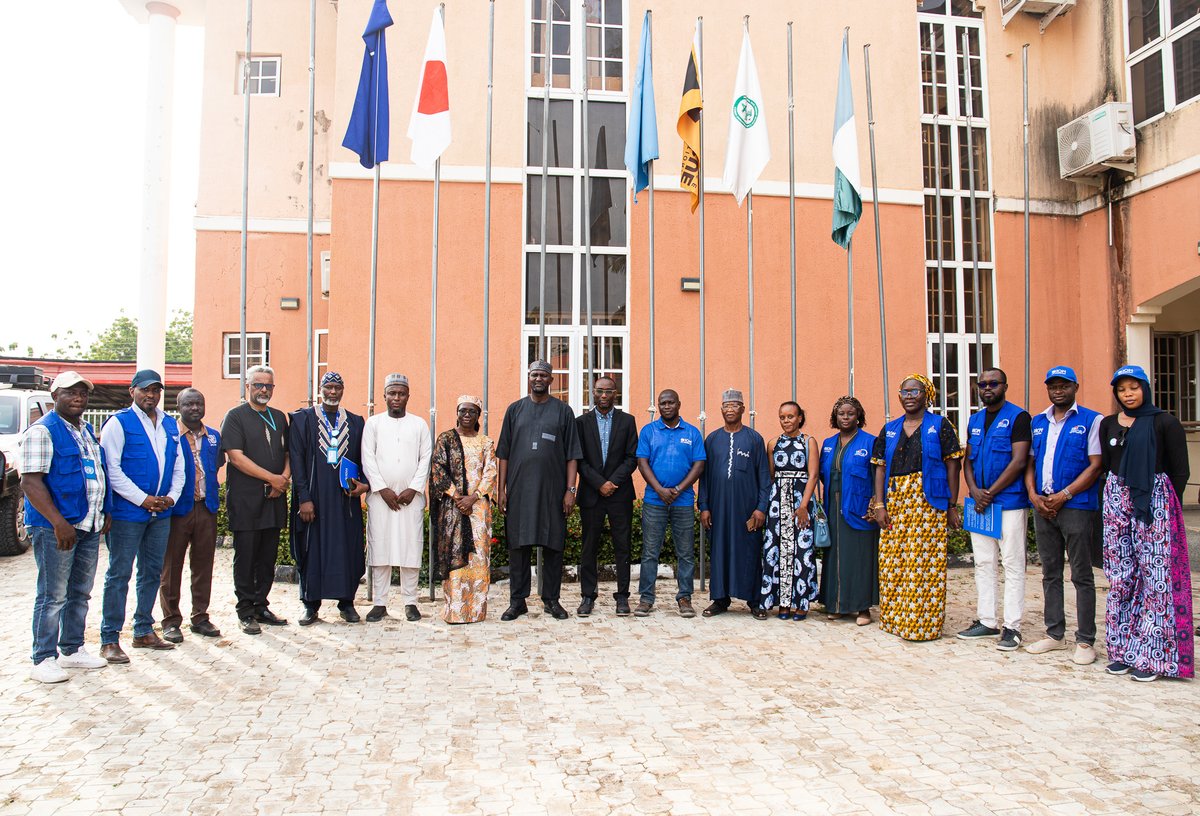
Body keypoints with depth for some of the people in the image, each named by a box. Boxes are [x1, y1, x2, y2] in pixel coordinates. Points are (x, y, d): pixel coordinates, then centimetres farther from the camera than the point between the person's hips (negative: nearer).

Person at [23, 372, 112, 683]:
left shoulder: (88, 432, 15)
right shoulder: (42, 431, -10)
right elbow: (30, 482, -17)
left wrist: (106, 512, 15)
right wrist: (59, 523, -22)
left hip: (89, 527, 8)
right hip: (56, 528, -8)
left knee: (80, 593, 15)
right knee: (53, 596, -1)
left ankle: (72, 650, 27)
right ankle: (43, 660, 10)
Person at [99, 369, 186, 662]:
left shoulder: (170, 424, 13)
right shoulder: (119, 422, -5)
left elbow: (178, 465, 15)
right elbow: (111, 468, -12)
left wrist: (171, 496, 0)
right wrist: (143, 499, -15)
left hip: (161, 512, 6)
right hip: (127, 512, -6)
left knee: (152, 573, 13)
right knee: (119, 575, -1)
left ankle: (144, 631, 24)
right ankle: (109, 640, 7)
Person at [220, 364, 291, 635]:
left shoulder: (279, 417, 16)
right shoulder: (236, 416, -2)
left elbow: (288, 453, 18)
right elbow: (236, 457, -11)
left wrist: (285, 477, -3)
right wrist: (273, 478, -12)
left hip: (274, 499, 5)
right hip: (245, 499, -5)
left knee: (268, 557, 9)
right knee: (245, 558, 0)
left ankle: (261, 607, 19)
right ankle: (245, 612, 9)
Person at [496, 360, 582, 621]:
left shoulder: (562, 410, 6)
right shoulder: (515, 409, 10)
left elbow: (572, 455, 3)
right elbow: (504, 453, 9)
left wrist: (570, 490, -5)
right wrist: (502, 489, 2)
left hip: (553, 490, -1)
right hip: (519, 489, 1)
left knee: (553, 546, 4)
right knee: (518, 546, 4)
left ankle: (551, 599, 15)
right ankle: (517, 601, 13)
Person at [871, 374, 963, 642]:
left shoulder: (940, 426, 3)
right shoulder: (889, 429, 14)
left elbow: (953, 466, 0)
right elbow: (880, 468, 10)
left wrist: (952, 506, -6)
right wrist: (879, 505, 1)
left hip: (928, 504, -4)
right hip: (895, 503, 4)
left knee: (926, 562, -4)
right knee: (892, 562, 4)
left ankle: (925, 623, 6)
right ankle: (895, 619, 16)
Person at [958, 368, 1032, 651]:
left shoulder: (1018, 416, -5)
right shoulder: (975, 420, 14)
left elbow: (1018, 461, -12)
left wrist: (990, 493, -13)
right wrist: (974, 490, -5)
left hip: (1010, 502, -6)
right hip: (979, 502, 7)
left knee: (1013, 564, -1)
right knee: (983, 563, 10)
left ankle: (1012, 627, 5)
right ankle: (987, 621, 19)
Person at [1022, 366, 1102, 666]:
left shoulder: (1091, 420, -2)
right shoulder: (1038, 422, 14)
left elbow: (1095, 465, -8)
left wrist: (1063, 495, -14)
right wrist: (1033, 494, -3)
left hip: (1077, 506, -5)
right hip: (1042, 505, 5)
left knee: (1081, 575, 1)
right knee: (1050, 573, 12)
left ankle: (1085, 641, 8)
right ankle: (1054, 634, 21)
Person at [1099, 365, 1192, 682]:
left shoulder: (1164, 423, -1)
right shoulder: (1108, 424, 11)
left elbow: (1181, 471, 0)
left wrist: (1164, 503, -1)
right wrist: (1117, 497, 7)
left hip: (1155, 502, -4)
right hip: (1116, 501, 4)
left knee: (1154, 577, -4)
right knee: (1120, 577, 5)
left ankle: (1150, 654, 3)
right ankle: (1122, 649, 13)